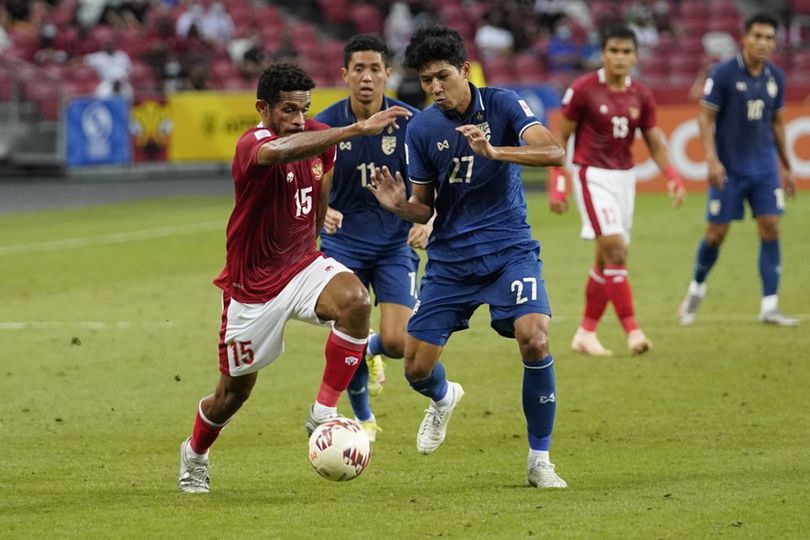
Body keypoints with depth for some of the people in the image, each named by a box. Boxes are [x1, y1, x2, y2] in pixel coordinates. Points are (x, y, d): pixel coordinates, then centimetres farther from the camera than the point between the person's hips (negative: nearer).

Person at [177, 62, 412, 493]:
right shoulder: (252, 145, -25)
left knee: (355, 300, -29)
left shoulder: (319, 138, -3)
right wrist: (357, 129, -58)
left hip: (302, 264, 5)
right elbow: (280, 151, -51)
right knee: (234, 391, 10)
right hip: (253, 285, -5)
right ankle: (195, 454, 42)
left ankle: (323, 414, -20)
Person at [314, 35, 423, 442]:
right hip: (344, 242, 0)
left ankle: (372, 350, 27)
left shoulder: (409, 122, -9)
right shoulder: (325, 125, -8)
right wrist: (322, 212, -26)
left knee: (397, 341, -12)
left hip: (395, 243, 0)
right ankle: (363, 420, 19)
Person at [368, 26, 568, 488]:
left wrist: (493, 151, -39)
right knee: (416, 368, -1)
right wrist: (400, 206, -18)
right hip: (450, 258, 3)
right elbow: (425, 208, 5)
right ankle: (444, 399, 39)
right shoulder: (422, 129, -2)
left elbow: (553, 153, -24)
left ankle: (540, 460, -8)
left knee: (534, 340, -25)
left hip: (509, 249, -3)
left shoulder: (502, 105, -9)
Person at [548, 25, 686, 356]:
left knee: (607, 260, 7)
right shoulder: (582, 90, -8)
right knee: (615, 250, -18)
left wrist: (672, 177, -6)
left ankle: (586, 333, 18)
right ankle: (632, 332, -19)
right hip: (593, 176, -5)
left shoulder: (641, 96, 5)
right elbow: (560, 137, -2)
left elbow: (654, 142, 10)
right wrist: (557, 185, -7)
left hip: (624, 177, 5)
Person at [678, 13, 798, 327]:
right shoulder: (724, 74, -10)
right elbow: (705, 118, -8)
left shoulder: (775, 77, 5)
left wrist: (787, 167, 17)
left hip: (765, 168, 4)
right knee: (716, 233, 2)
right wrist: (712, 160, -18)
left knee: (770, 229, -6)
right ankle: (696, 289, 29)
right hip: (728, 169, -4)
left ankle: (769, 307, -4)